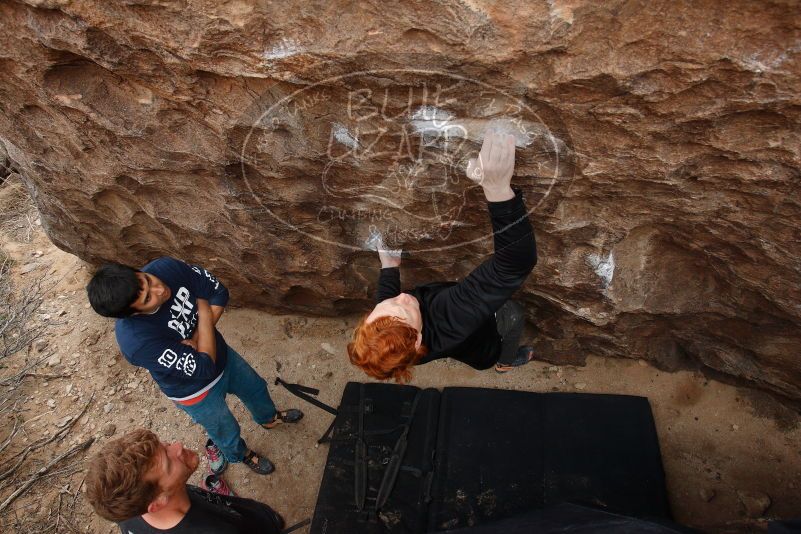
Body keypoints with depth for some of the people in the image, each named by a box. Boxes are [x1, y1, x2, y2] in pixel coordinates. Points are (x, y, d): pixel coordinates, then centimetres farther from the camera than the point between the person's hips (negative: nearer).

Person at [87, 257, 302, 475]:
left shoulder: (166, 267, -29)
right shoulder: (136, 341, -42)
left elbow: (219, 292, -16)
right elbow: (204, 367, -35)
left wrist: (196, 339, -27)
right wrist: (204, 314, -27)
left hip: (222, 354, 5)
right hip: (197, 390, -4)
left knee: (255, 387, 30)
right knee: (227, 433, 23)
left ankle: (268, 418, 64)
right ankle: (241, 454, 59)